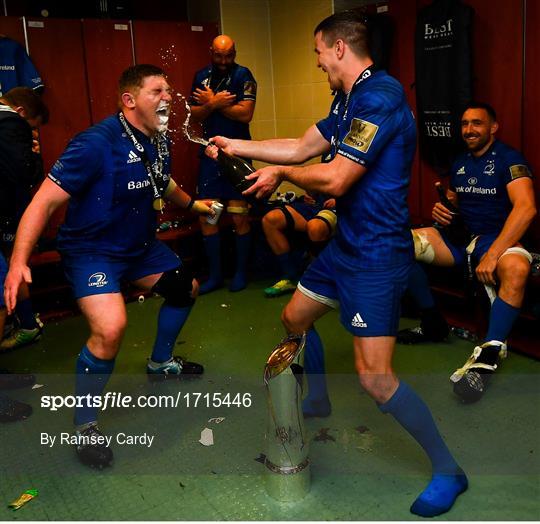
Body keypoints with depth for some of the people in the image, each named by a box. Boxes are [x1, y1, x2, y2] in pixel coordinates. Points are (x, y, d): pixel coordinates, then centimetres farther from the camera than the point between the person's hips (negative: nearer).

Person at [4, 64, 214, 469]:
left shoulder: (158, 140, 0)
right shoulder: (97, 143, -26)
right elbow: (45, 202, -28)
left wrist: (191, 203, 28)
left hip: (140, 245, 9)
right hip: (92, 250, -9)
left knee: (186, 288, 20)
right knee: (110, 328, -29)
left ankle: (160, 363, 45)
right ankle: (85, 423, -5)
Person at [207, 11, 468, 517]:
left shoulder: (378, 98, -20)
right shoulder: (349, 100, 12)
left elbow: (335, 178, -24)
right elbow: (302, 147, 18)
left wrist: (281, 174, -7)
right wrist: (236, 146, 20)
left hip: (376, 254, -10)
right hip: (346, 245, 10)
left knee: (375, 378, -12)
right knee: (294, 319, 22)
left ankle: (447, 470, 9)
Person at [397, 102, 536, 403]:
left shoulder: (508, 158, -6)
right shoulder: (460, 164, 16)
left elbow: (526, 207, -21)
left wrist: (493, 254, -30)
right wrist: (442, 210, 0)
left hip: (497, 238, -6)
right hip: (460, 237, 6)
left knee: (517, 268, -41)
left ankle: (488, 357, -35)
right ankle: (433, 324, 1)